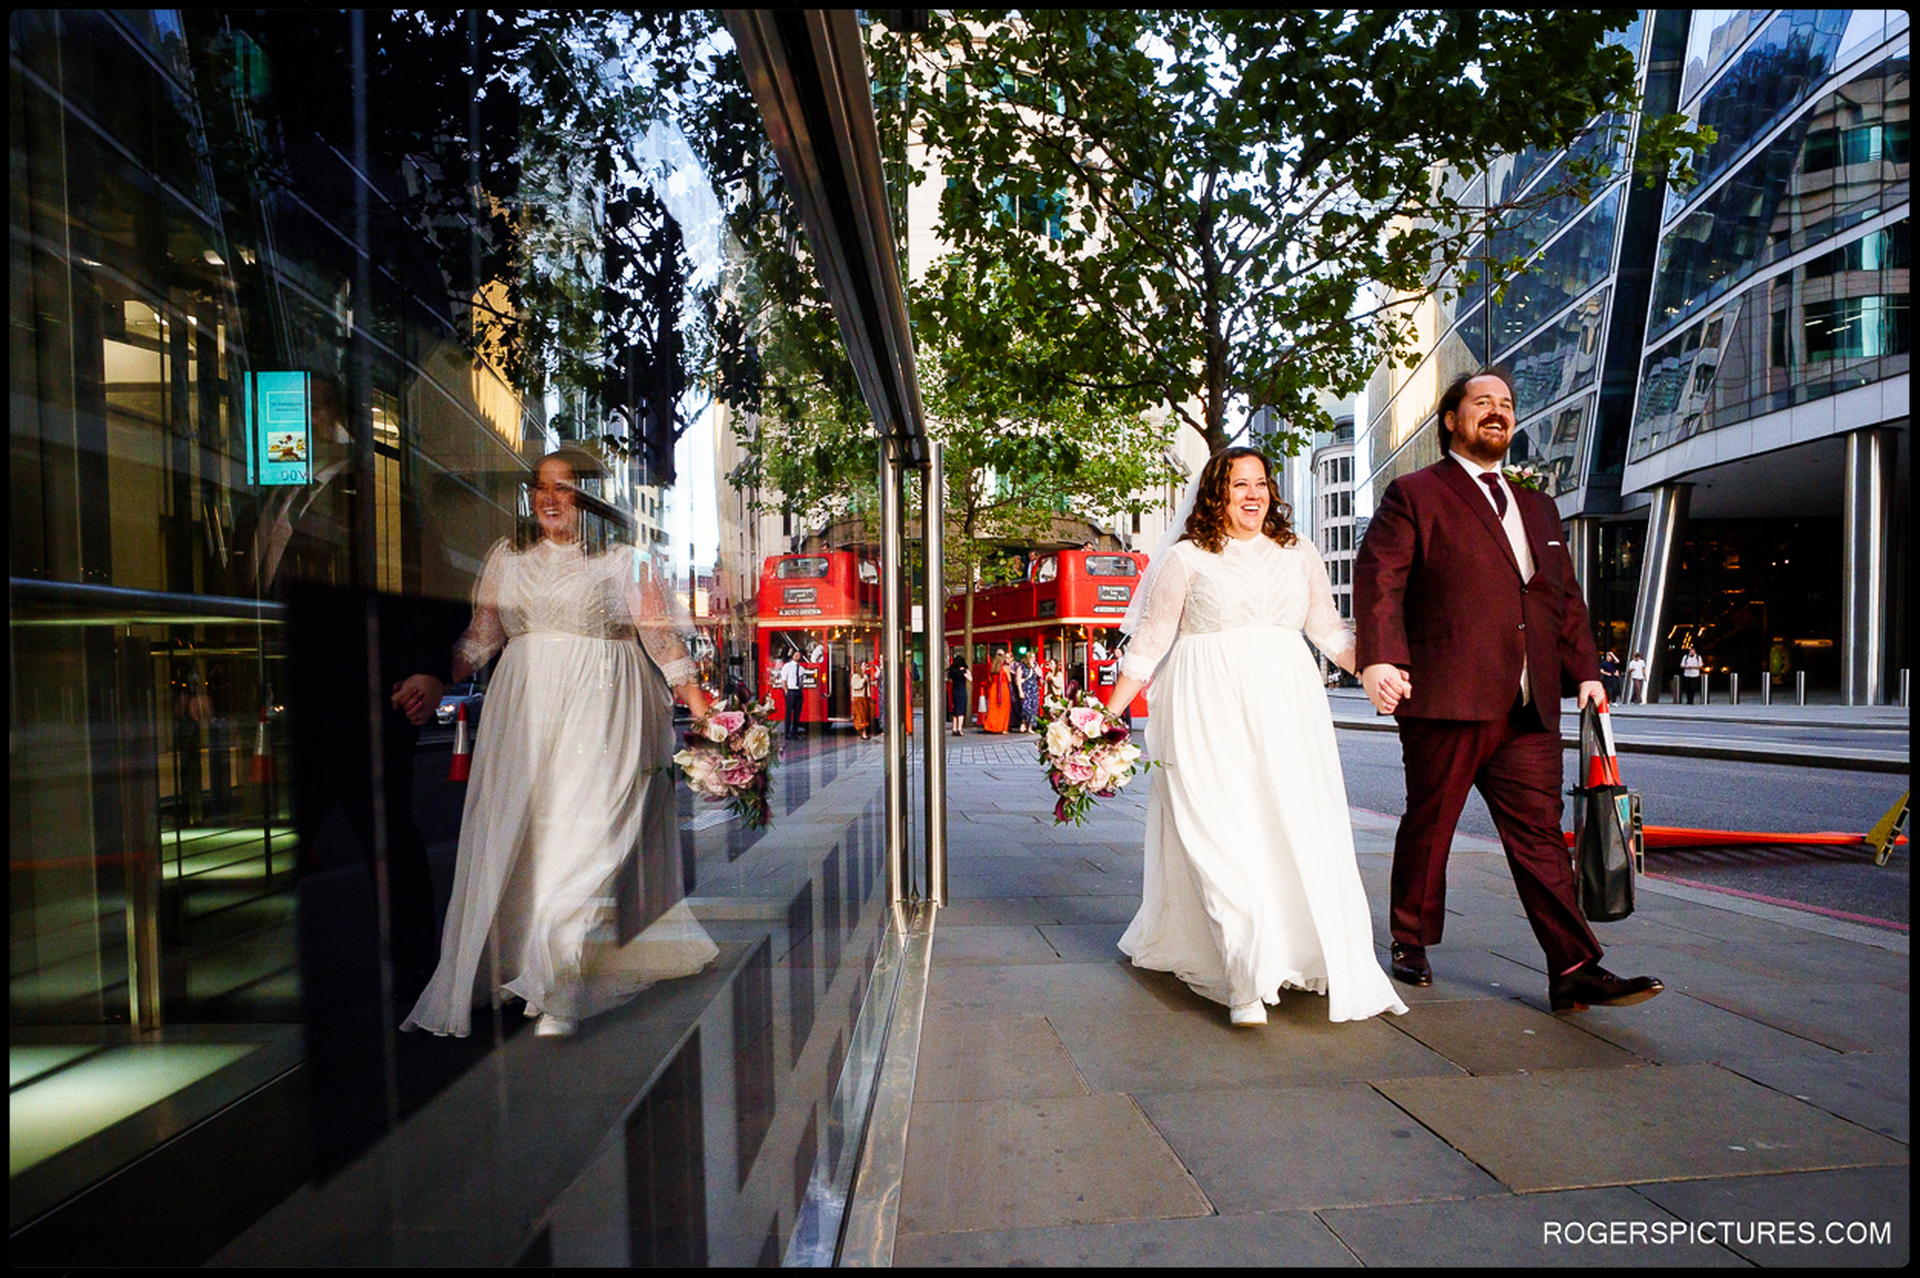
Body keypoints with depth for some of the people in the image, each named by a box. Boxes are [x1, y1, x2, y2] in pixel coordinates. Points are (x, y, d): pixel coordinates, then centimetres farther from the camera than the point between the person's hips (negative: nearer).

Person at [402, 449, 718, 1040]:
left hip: (601, 708, -4)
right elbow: (480, 636, 17)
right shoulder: (507, 557, 14)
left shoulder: (622, 558, 2)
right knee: (512, 832, 2)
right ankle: (529, 972, 17)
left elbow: (659, 632, 0)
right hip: (524, 707, 5)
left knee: (584, 834, -9)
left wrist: (696, 700, -6)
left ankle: (563, 994, -2)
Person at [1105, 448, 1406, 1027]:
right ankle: (1247, 981, -9)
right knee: (1222, 837, -10)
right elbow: (1151, 637, 2)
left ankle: (1335, 963, 18)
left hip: (1284, 704, 4)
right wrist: (1108, 710, -3)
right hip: (1209, 709, -4)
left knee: (1302, 828, 2)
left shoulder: (1297, 552, 15)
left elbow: (1329, 627, 19)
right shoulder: (1186, 557, 3)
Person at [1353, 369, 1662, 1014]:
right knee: (1429, 828, 7)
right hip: (1446, 698, -5)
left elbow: (1565, 597, 23)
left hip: (1530, 707, 5)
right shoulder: (1413, 494, 3)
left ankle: (1576, 971, 7)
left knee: (1539, 834, 4)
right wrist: (1380, 658, -22)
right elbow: (1378, 578, -9)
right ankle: (1410, 944, 23)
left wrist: (1584, 670, 11)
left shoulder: (1538, 507, 24)